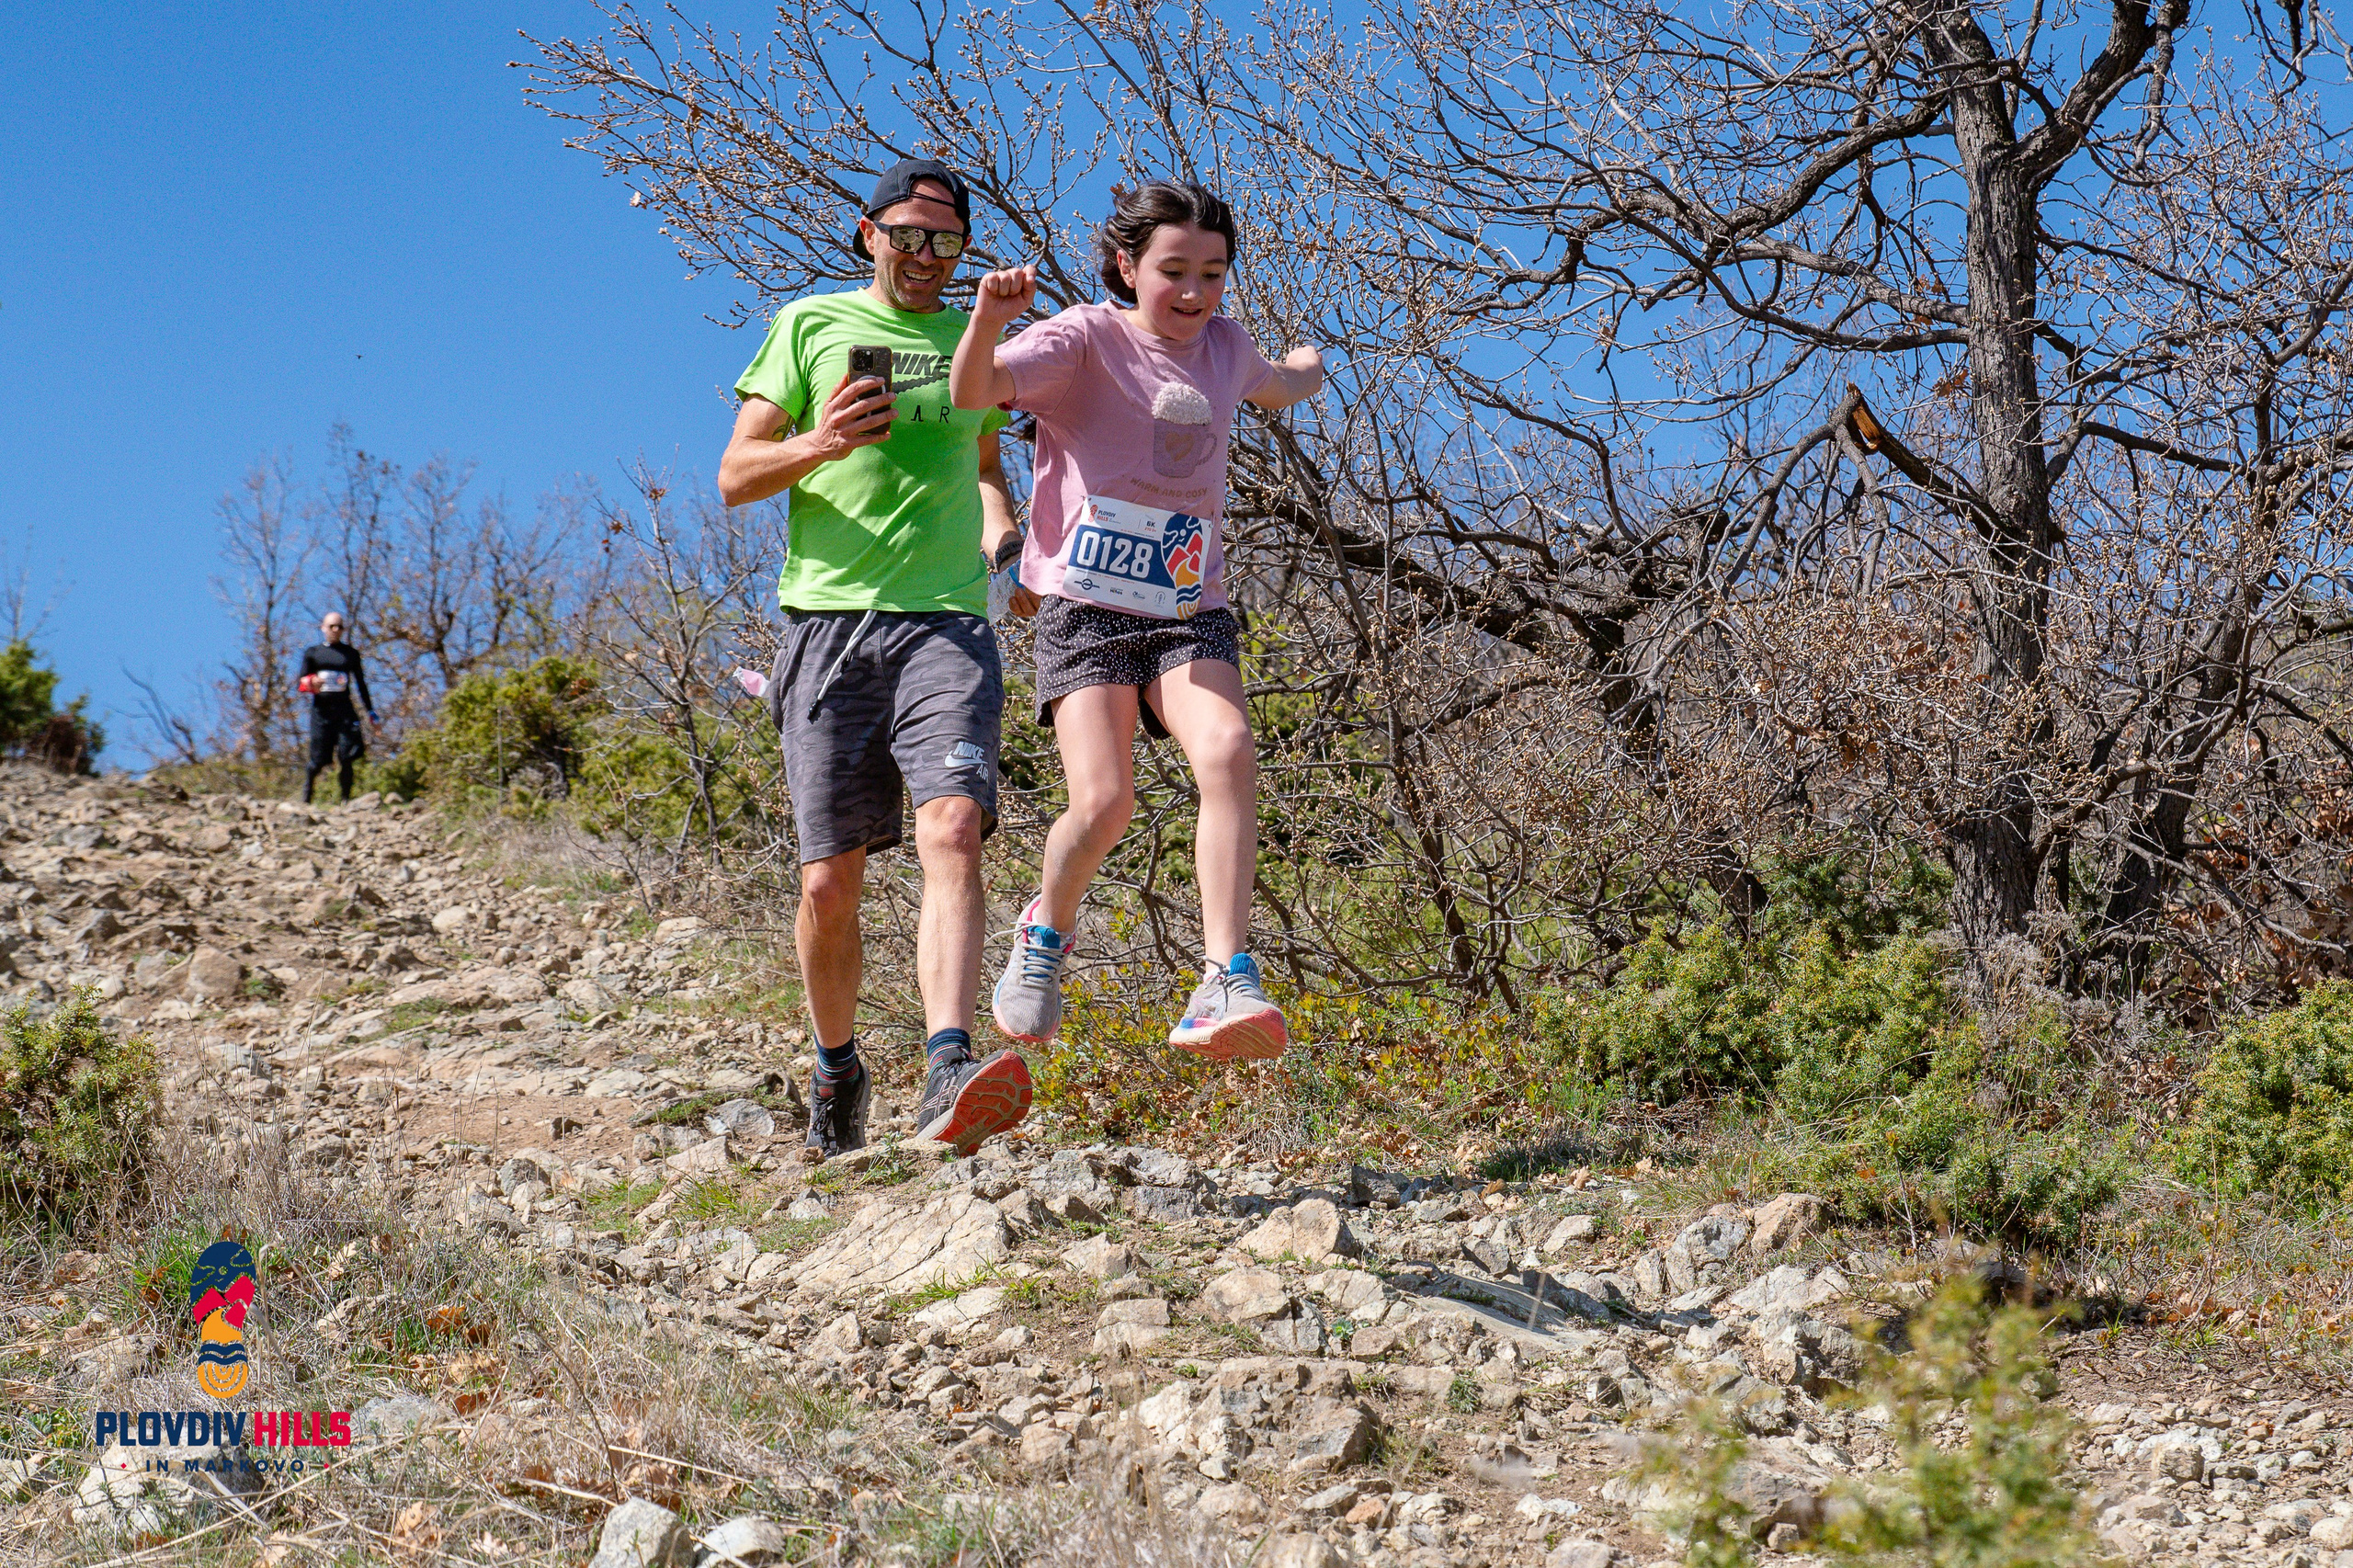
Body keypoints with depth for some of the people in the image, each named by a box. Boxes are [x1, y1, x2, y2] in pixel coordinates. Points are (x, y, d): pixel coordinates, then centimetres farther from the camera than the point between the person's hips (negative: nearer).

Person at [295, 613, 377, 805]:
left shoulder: (351, 654, 13)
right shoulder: (312, 653, 10)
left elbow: (361, 684, 17)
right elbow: (299, 684, 9)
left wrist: (370, 712, 13)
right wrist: (311, 684, -15)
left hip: (344, 710, 1)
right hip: (321, 710, -1)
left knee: (346, 757, -9)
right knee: (318, 759, -5)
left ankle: (346, 801, -3)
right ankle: (306, 799, 10)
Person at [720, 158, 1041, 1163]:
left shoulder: (974, 340, 19)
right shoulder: (811, 325, 10)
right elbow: (735, 476, 7)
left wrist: (1003, 534, 9)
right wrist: (817, 446, -14)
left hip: (946, 624, 1)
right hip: (828, 620, -1)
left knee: (951, 833, -23)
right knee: (829, 882, 1)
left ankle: (949, 1073, -37)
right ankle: (837, 1073, 25)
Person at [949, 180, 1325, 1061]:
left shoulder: (1223, 345, 13)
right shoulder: (1088, 338, -4)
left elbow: (1276, 388, 40)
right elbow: (974, 393, -22)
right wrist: (988, 322, -39)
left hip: (1189, 609, 4)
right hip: (1088, 607, -4)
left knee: (1228, 753, -25)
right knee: (1104, 800, -19)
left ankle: (1224, 988, -30)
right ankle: (1046, 933, 15)